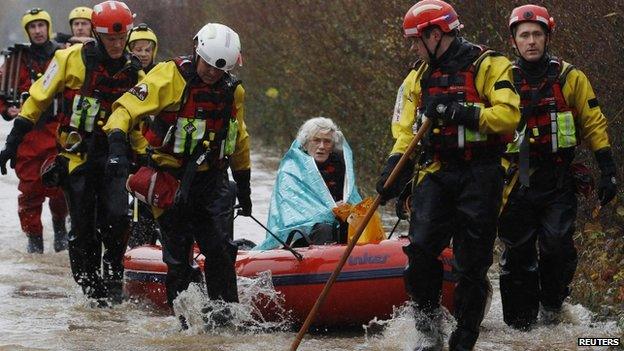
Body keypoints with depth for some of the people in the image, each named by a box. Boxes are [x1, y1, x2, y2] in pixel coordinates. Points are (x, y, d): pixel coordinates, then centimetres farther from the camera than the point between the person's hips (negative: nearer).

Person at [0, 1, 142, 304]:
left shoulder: (132, 72, 5)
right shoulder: (71, 59, -5)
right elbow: (38, 98, 2)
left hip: (112, 155, 2)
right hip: (76, 155, -2)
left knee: (117, 216, -17)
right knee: (83, 229, 0)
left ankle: (113, 276, 5)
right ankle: (92, 289, 15)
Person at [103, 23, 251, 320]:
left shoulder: (232, 91, 6)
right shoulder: (170, 76, -11)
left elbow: (239, 140, 20)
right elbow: (128, 106, -17)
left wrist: (244, 186, 24)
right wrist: (117, 141, -33)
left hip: (210, 177, 4)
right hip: (170, 177, -4)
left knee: (219, 248, -5)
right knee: (178, 252, 0)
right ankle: (185, 316, 10)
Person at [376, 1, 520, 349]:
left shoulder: (489, 66, -5)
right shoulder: (419, 77, 15)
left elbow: (509, 114, -16)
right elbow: (406, 130, 12)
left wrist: (464, 114, -24)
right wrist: (394, 168, -4)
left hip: (479, 176, -4)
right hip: (436, 174, 4)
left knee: (472, 264, -1)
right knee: (421, 249, -11)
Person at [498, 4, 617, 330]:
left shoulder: (569, 77, 4)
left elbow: (593, 124, 7)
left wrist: (607, 171, 1)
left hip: (558, 180, -1)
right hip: (518, 179, 1)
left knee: (557, 245, -14)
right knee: (517, 254, 2)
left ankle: (552, 303, 10)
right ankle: (520, 321, 14)